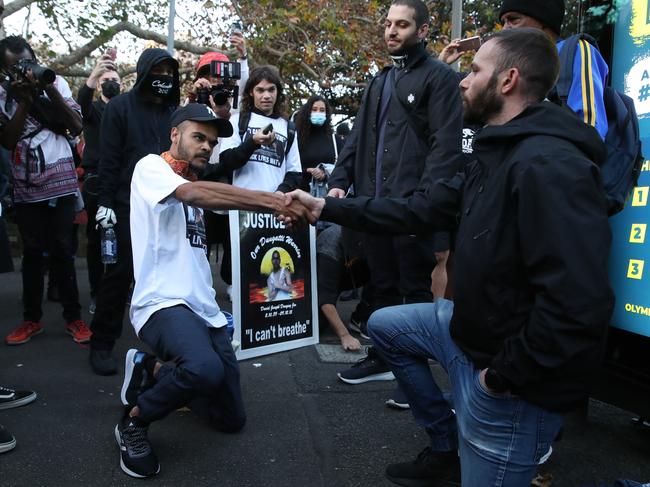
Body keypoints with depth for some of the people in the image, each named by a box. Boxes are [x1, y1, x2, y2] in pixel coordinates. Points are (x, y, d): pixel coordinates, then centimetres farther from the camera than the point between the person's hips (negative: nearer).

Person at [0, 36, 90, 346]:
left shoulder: (56, 82, 2)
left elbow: (77, 127, -6)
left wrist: (50, 90, -14)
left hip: (61, 182, -1)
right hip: (26, 185, 1)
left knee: (62, 250, 1)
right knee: (32, 251, 7)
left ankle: (73, 317, 9)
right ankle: (31, 319, 18)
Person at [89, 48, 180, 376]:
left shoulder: (172, 110, 13)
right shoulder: (120, 107, 0)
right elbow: (108, 159, -6)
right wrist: (105, 203, -12)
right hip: (128, 206, -4)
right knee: (120, 273, -2)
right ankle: (102, 344, 10)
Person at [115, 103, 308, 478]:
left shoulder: (195, 183, 21)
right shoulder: (151, 167, -5)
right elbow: (194, 193, -25)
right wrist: (275, 202, -33)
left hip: (204, 309, 8)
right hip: (163, 304, -8)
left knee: (232, 419, 8)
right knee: (206, 368, -39)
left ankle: (152, 371, 25)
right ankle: (135, 421, -8)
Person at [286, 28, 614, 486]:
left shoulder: (550, 167, -30)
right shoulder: (495, 158, 7)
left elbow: (578, 305, -36)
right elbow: (418, 208, 9)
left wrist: (503, 375, -22)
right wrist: (326, 207, 8)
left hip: (515, 385, -10)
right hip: (470, 328, 10)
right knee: (384, 325, 22)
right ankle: (446, 447, 31)